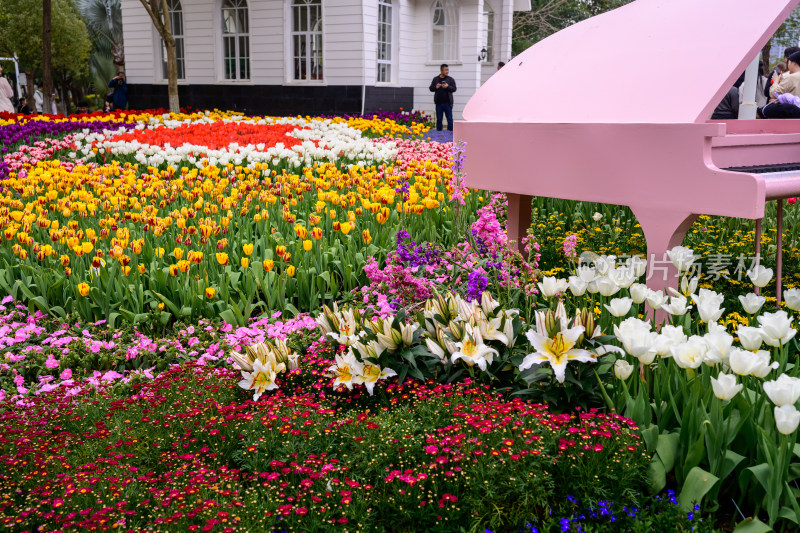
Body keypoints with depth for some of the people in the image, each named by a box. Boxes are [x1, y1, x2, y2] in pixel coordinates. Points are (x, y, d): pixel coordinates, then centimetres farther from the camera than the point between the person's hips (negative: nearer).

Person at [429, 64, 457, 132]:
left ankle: (450, 131, 1)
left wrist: (448, 87, -17)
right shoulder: (435, 79, 10)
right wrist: (435, 87, -11)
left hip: (447, 102, -1)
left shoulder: (451, 79, 6)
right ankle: (438, 131, 14)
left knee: (449, 118, -3)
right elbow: (431, 88, 10)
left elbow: (454, 89, 1)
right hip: (438, 103, 2)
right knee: (439, 119, 7)